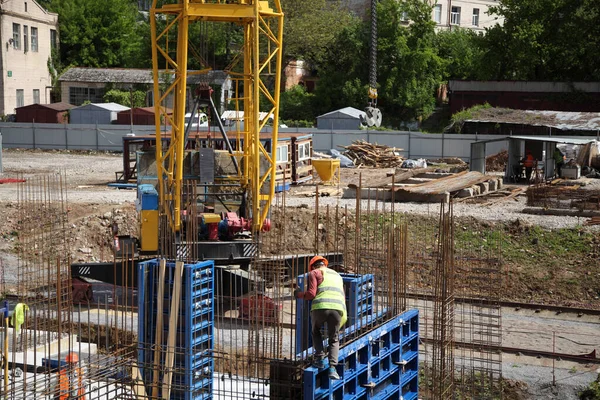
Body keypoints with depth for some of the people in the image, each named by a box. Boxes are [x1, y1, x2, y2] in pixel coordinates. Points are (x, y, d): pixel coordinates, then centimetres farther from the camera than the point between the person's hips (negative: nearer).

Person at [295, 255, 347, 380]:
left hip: (320, 306, -3)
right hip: (338, 308, 3)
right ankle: (332, 368, -2)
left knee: (316, 331, 26)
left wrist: (299, 294, 20)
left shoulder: (314, 273, 15)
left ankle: (319, 359, 14)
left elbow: (311, 293, 2)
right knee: (334, 339, 15)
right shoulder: (337, 275, 33)